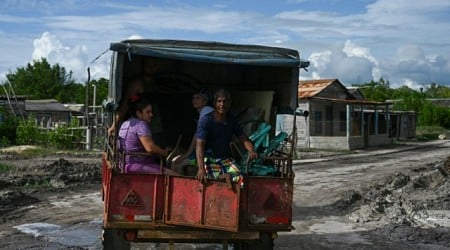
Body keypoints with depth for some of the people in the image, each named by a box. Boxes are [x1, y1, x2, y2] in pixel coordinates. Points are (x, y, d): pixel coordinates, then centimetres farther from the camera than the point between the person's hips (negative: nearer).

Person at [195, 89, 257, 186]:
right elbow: (199, 145, -19)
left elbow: (243, 138, 5)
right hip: (209, 159, -4)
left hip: (226, 158, 4)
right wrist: (201, 168, -33)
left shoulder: (232, 120, 5)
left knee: (239, 178, -20)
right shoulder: (206, 120, -12)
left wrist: (251, 151, -19)